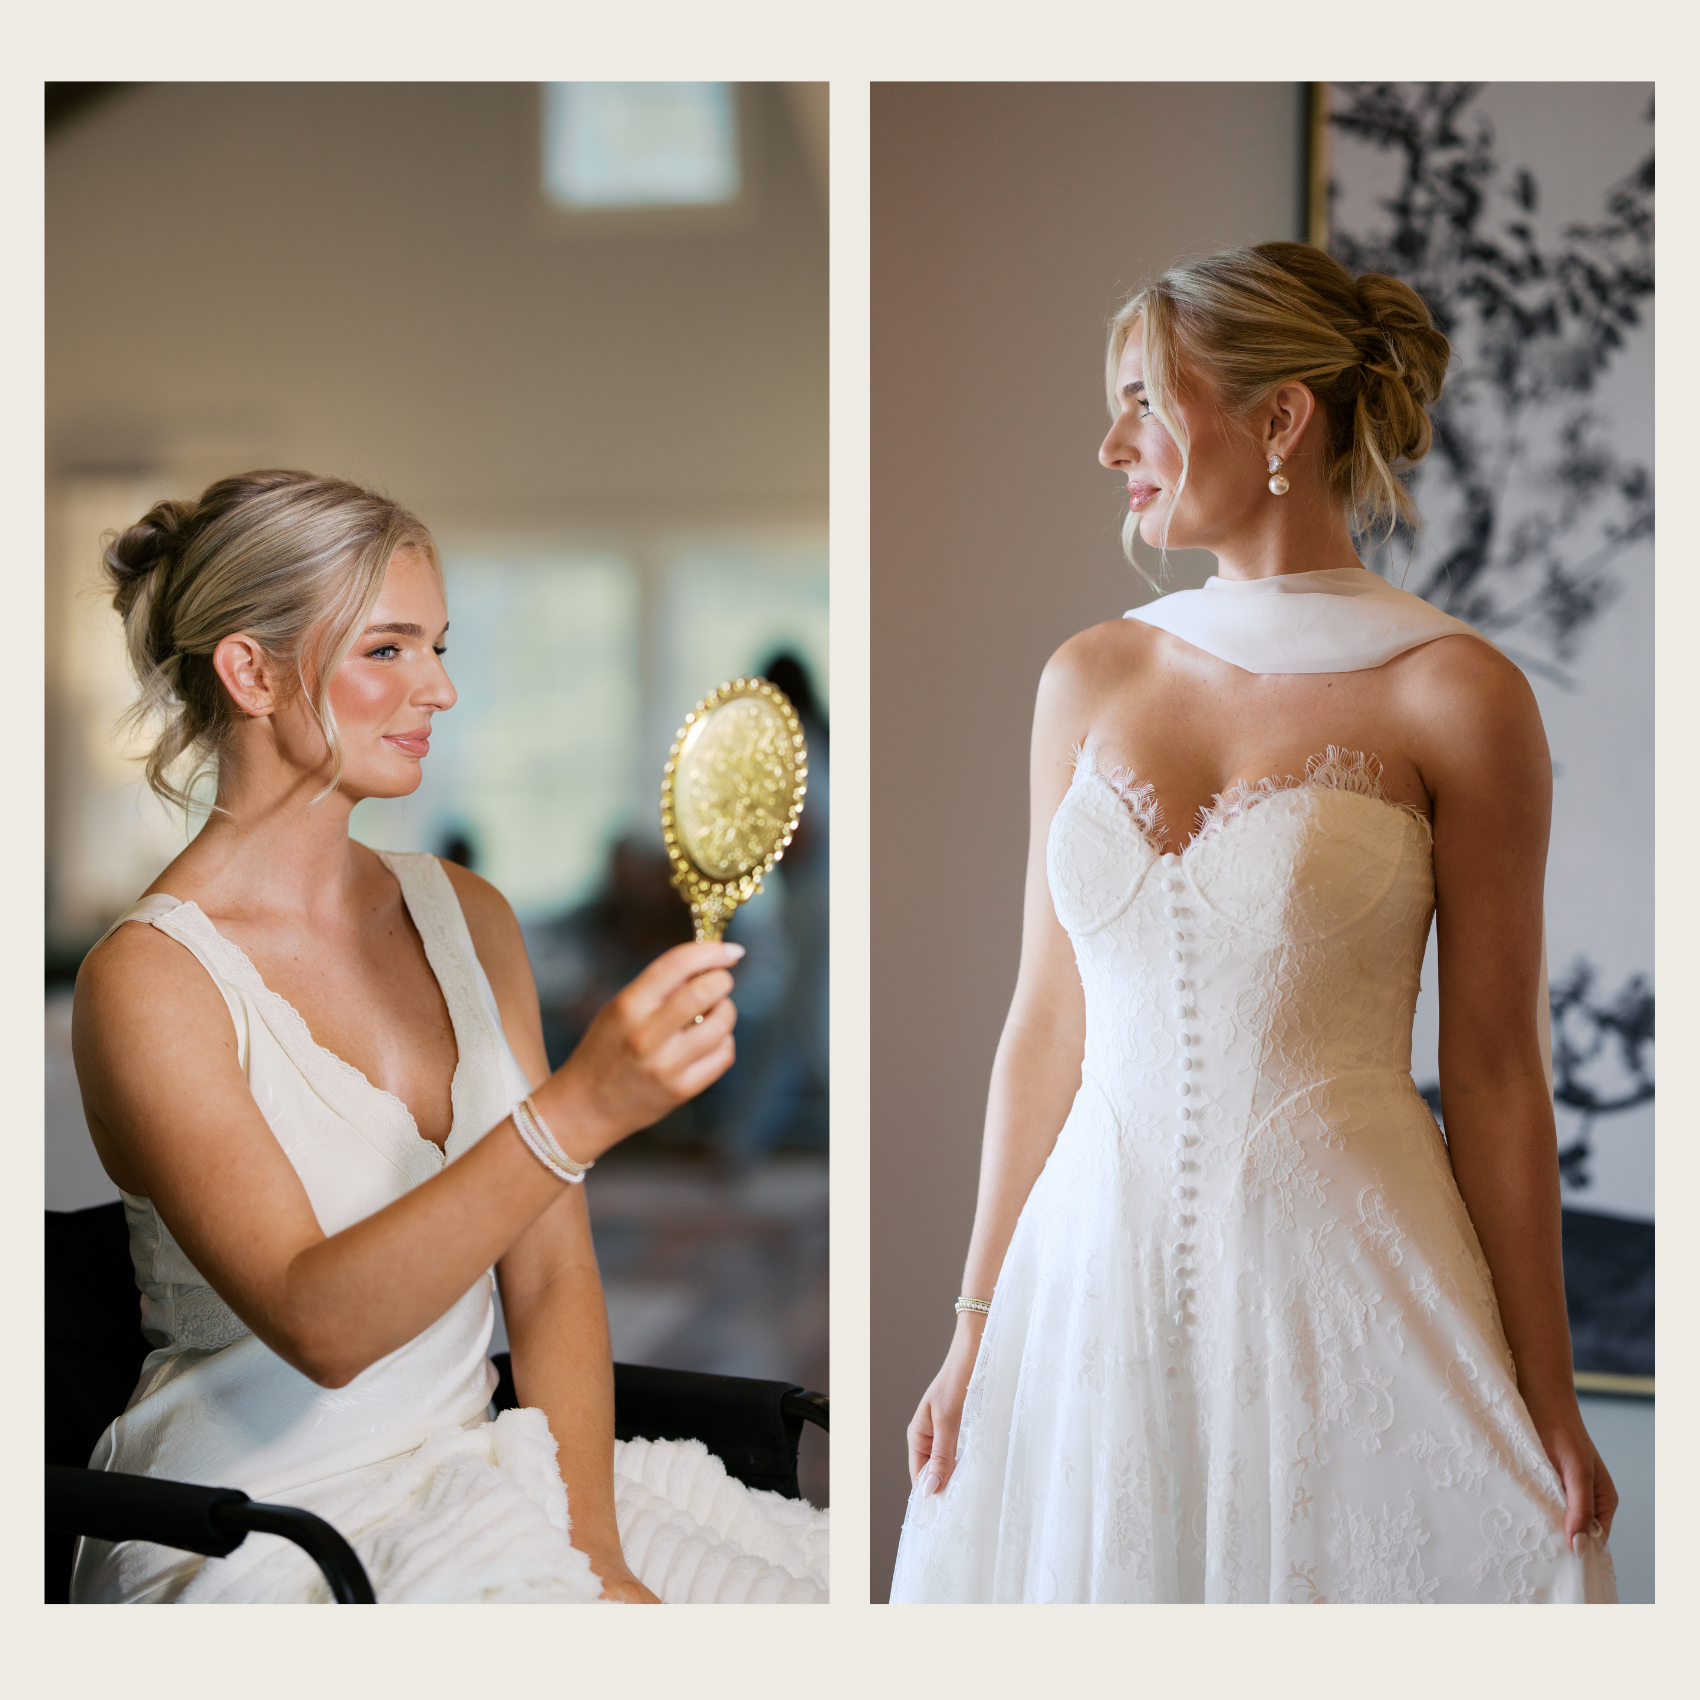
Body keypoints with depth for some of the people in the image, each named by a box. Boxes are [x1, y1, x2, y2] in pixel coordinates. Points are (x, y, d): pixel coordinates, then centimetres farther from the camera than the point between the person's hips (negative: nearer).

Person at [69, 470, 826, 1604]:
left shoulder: (469, 916, 6)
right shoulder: (148, 978, -13)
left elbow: (552, 1274, 3)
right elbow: (317, 1323, -23)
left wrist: (592, 1549, -9)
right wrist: (575, 1115, -34)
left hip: (477, 1487, 6)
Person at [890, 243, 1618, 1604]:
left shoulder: (1453, 694, -6)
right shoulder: (1090, 679, 6)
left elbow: (1494, 1074, -4)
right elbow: (1046, 1027, 8)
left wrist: (1549, 1402, -4)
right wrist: (977, 1330, 8)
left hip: (1347, 1280, -3)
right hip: (1097, 1273, 4)